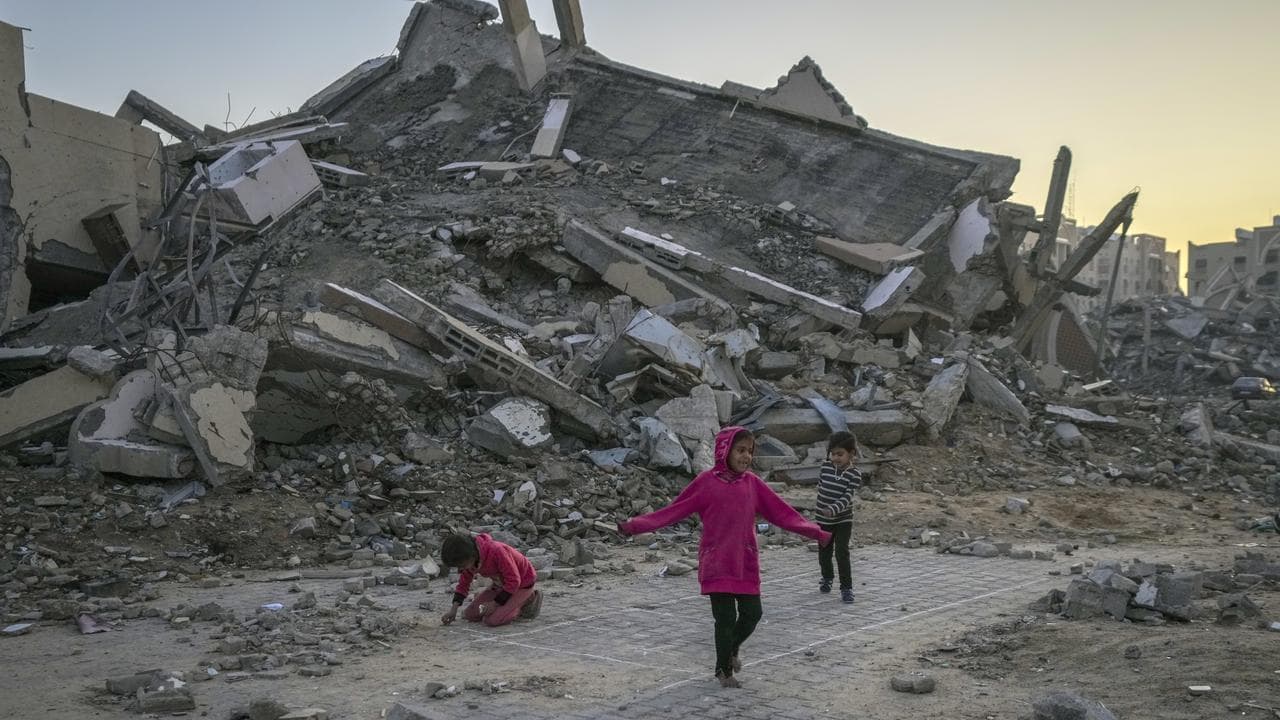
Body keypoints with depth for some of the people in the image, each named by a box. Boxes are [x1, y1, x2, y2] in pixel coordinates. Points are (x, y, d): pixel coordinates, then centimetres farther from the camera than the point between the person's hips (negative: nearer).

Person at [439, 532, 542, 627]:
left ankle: (527, 600, -1)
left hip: (522, 583, -8)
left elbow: (514, 581, -29)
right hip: (502, 583, 8)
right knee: (470, 615, 1)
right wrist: (453, 610, -9)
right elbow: (464, 583, 1)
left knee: (491, 620, -21)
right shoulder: (469, 559, -12)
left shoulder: (496, 551, -36)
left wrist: (495, 603, -23)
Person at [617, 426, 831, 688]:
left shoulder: (752, 482, 2)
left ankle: (731, 649, 38)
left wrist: (814, 532, 0)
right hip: (716, 564, -4)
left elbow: (781, 512, 5)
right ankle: (724, 669, 23)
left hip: (746, 563, 4)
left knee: (752, 613, 6)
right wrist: (635, 525, -14)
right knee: (726, 617, 0)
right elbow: (673, 511, -7)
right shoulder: (706, 482, -7)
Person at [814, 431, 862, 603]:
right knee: (824, 552, 16)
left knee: (842, 553, -11)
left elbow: (847, 497, -24)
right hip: (823, 519, 4)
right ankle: (826, 578, 41)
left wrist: (833, 509, -39)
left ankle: (846, 587, -2)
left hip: (843, 520, -4)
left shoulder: (854, 475, -16)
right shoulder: (826, 467, -5)